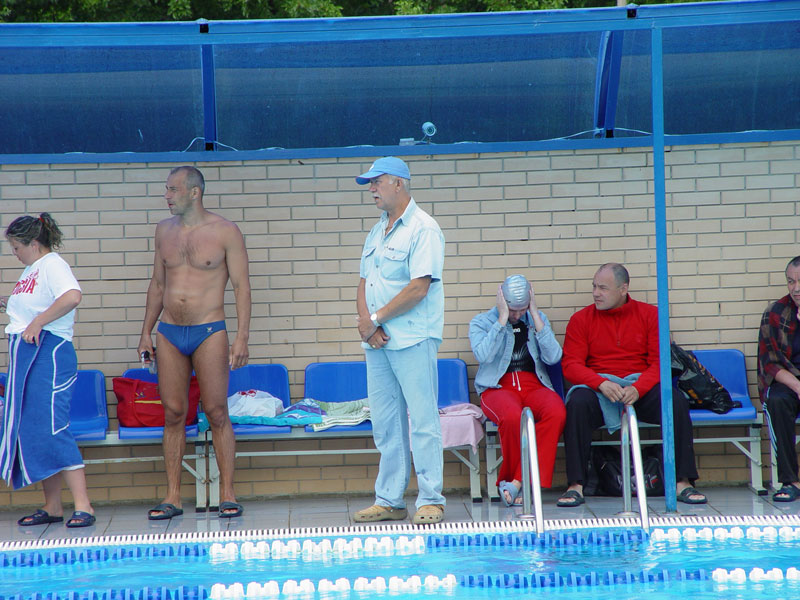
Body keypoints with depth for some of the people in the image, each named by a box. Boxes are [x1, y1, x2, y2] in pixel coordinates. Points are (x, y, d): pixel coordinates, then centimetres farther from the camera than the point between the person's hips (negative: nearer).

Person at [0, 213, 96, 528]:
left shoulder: (52, 264, -9)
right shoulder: (30, 270, 20)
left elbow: (72, 296, -28)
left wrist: (37, 322, -26)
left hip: (49, 352, -10)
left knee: (51, 430, -15)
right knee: (30, 431, 8)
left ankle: (82, 505, -16)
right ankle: (52, 507, 13)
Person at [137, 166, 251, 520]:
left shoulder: (225, 232, -3)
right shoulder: (164, 230, 11)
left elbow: (241, 286, -4)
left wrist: (242, 337, -11)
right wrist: (146, 332, 14)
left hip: (209, 331, -4)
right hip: (169, 332, 4)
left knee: (217, 413, -4)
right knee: (173, 414, 3)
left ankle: (227, 494, 1)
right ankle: (173, 497, 6)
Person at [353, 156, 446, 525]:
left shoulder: (422, 229, -8)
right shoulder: (377, 231, 18)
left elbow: (418, 288, -17)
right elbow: (364, 284, 16)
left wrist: (375, 318, -12)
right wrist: (366, 322, -3)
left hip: (413, 339, -8)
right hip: (378, 341, 8)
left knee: (422, 421, -6)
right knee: (385, 424, 9)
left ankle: (430, 500, -3)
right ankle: (388, 501, 14)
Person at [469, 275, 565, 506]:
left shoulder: (538, 319, 17)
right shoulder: (481, 322, 8)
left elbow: (553, 357, 0)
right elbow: (483, 355, -13)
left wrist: (535, 316, -3)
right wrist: (502, 320, -10)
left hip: (534, 385, 3)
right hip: (498, 387, -3)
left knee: (557, 412, -33)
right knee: (512, 416, -39)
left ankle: (517, 481, -30)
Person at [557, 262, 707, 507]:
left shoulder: (649, 314, 7)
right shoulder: (581, 319, 7)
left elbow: (660, 362, 0)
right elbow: (571, 365, -2)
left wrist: (638, 388, -20)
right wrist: (601, 384, -21)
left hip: (640, 388, 1)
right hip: (598, 387, -1)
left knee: (676, 401, -28)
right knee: (577, 403, -34)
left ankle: (683, 482, -24)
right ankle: (575, 485, -32)